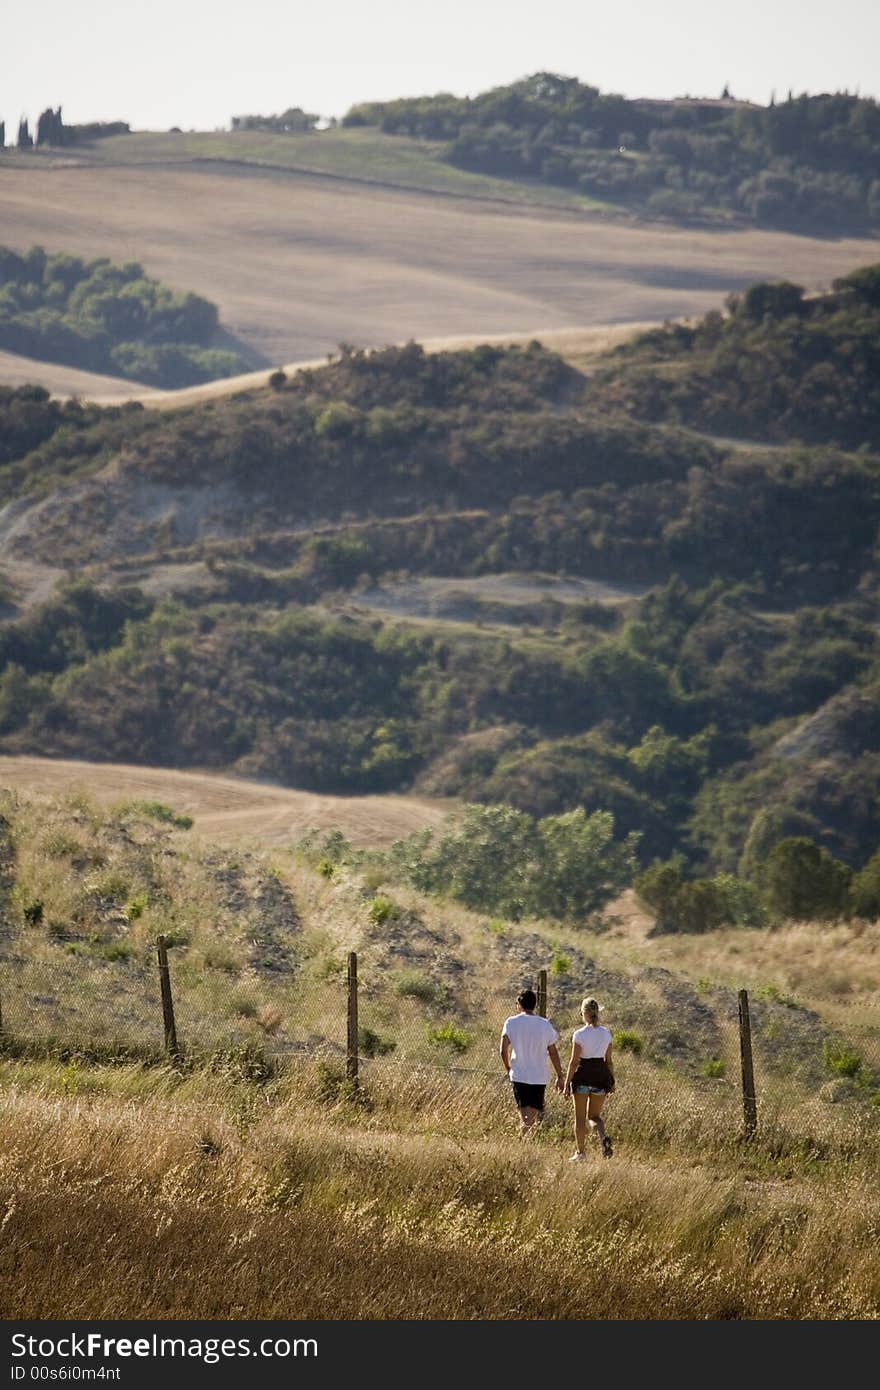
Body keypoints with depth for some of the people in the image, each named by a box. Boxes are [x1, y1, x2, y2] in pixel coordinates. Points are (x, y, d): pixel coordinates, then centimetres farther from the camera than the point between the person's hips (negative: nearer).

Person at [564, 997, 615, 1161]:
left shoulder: (579, 1035, -11)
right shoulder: (606, 1034, 2)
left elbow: (574, 1061, -11)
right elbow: (608, 1060, 7)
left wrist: (567, 1084, -6)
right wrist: (611, 1082, 16)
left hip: (583, 1075, -4)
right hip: (601, 1074, 4)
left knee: (580, 1117, 10)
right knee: (594, 1116, 14)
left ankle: (580, 1151, 15)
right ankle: (603, 1137, -16)